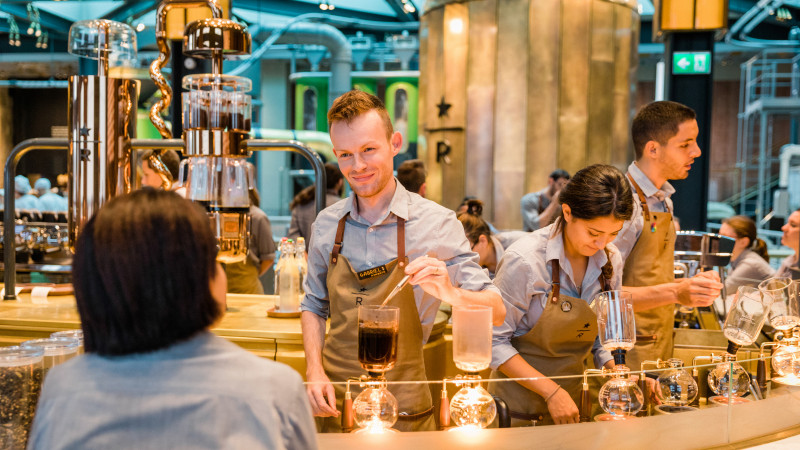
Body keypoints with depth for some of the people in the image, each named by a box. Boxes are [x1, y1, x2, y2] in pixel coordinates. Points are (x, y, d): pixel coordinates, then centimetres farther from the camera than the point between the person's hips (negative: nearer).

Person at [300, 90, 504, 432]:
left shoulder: (436, 223, -10)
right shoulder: (326, 225, 1)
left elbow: (496, 312, -8)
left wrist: (451, 294, -28)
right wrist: (315, 372, -2)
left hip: (404, 414, -3)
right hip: (337, 405, 3)